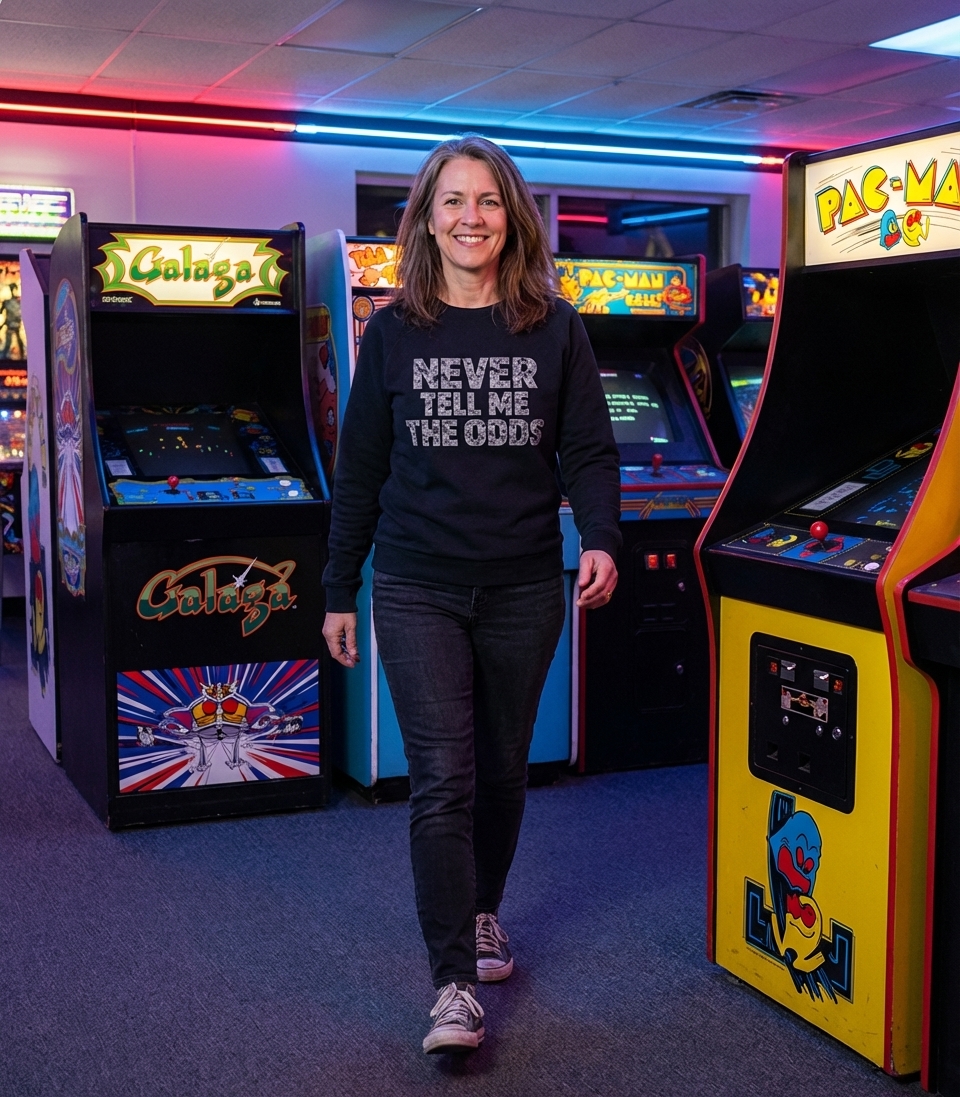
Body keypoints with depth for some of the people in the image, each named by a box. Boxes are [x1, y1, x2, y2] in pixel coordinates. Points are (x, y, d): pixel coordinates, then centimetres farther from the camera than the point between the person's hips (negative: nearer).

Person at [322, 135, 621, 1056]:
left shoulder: (553, 330, 2)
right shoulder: (393, 332, 1)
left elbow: (589, 452, 2)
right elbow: (360, 470, 5)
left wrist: (600, 540, -16)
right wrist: (339, 592, 6)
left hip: (523, 590, 2)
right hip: (417, 590, -1)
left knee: (502, 769, 14)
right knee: (442, 780, -6)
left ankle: (482, 909, 39)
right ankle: (455, 986, 0)